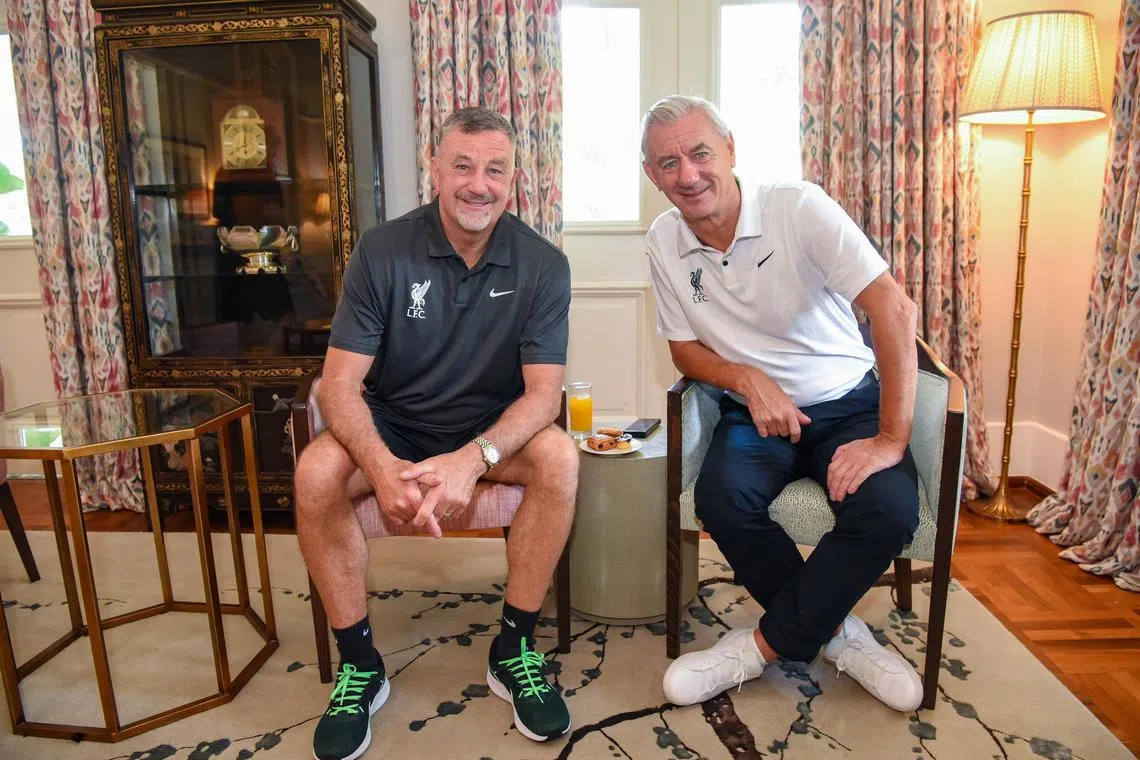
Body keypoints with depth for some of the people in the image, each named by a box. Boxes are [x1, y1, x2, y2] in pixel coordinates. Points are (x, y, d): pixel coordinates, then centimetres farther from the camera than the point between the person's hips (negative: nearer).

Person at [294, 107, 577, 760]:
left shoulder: (543, 265, -10)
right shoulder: (382, 252, -10)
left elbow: (544, 391, -15)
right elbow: (341, 384, -14)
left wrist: (474, 459, -35)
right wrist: (382, 467, -34)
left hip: (495, 430, 0)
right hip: (392, 427, 0)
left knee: (559, 456, -30)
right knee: (316, 473, -28)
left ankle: (515, 648, -10)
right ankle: (359, 662, -7)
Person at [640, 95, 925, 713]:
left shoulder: (798, 208, -15)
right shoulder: (663, 243, -2)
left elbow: (894, 308, -20)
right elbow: (685, 347, 6)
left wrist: (891, 440, -23)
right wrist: (747, 379, -15)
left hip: (846, 404, -1)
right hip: (754, 411, 2)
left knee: (889, 509, -29)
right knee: (721, 497, -29)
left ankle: (764, 645, -8)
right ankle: (835, 632, -4)